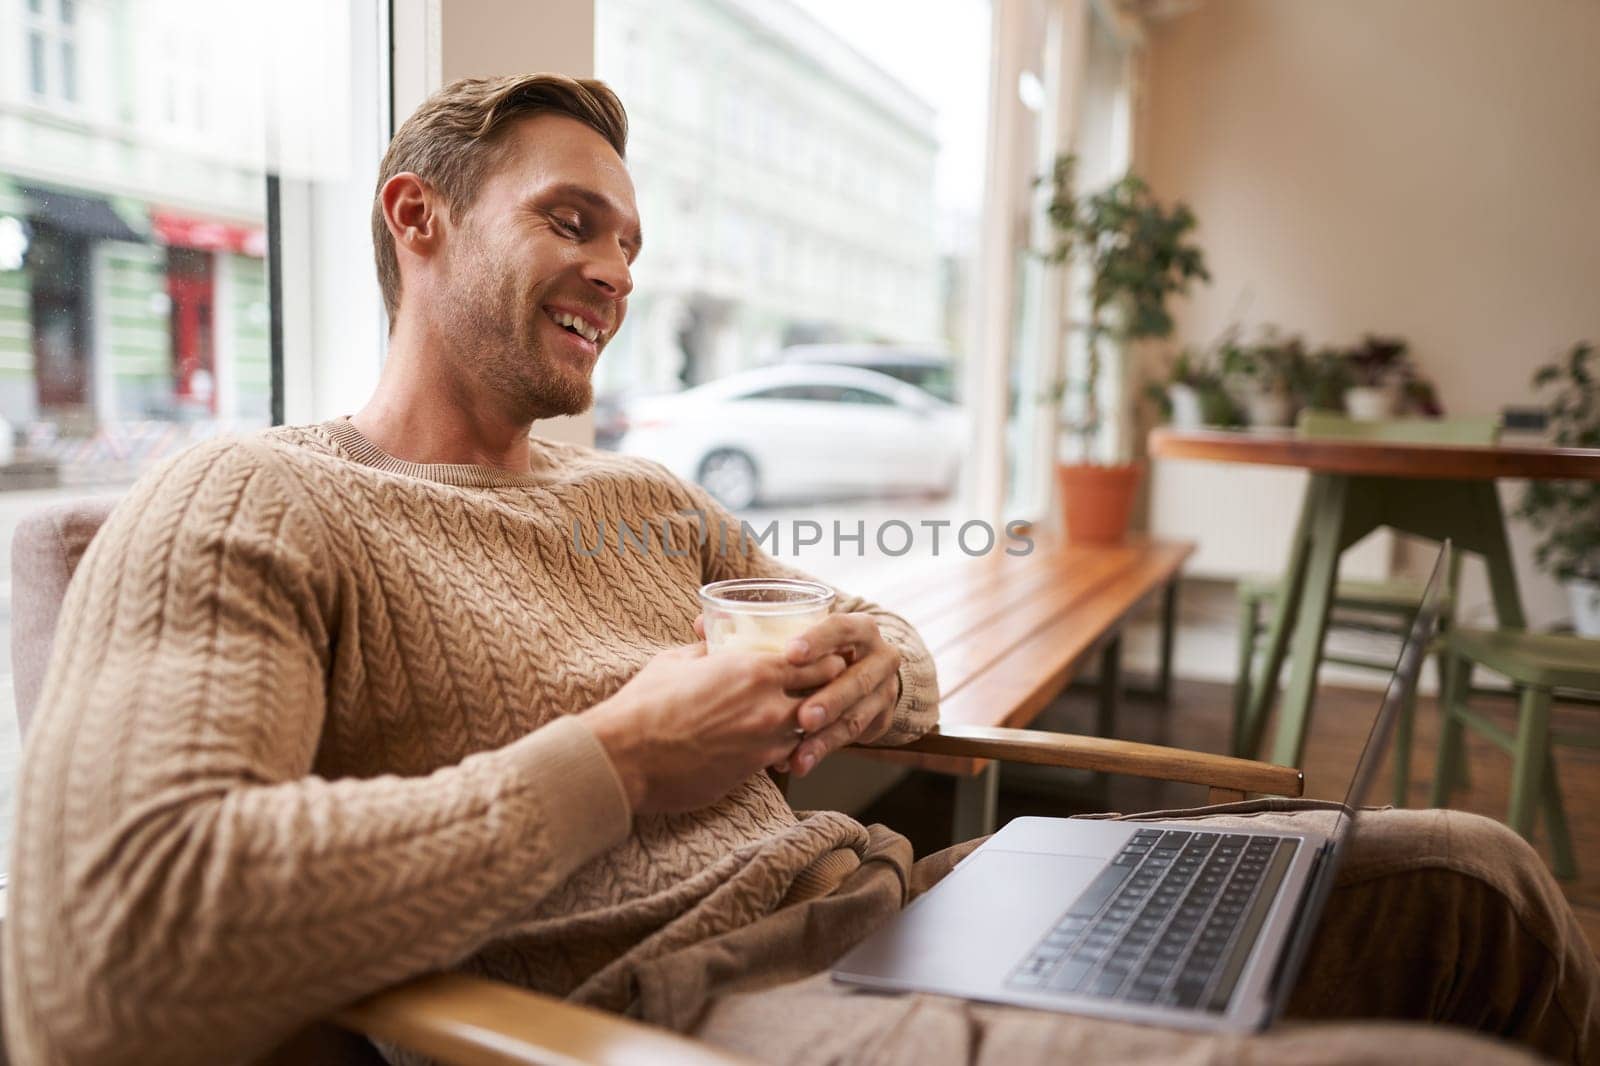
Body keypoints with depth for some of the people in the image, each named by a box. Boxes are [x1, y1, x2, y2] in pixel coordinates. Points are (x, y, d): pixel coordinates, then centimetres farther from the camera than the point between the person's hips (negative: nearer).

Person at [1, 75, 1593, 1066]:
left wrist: (874, 667, -1)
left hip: (890, 906, 8)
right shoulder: (242, 506, -2)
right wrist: (618, 758, -16)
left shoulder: (645, 499, 19)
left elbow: (902, 673, 26)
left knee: (1467, 872, 2)